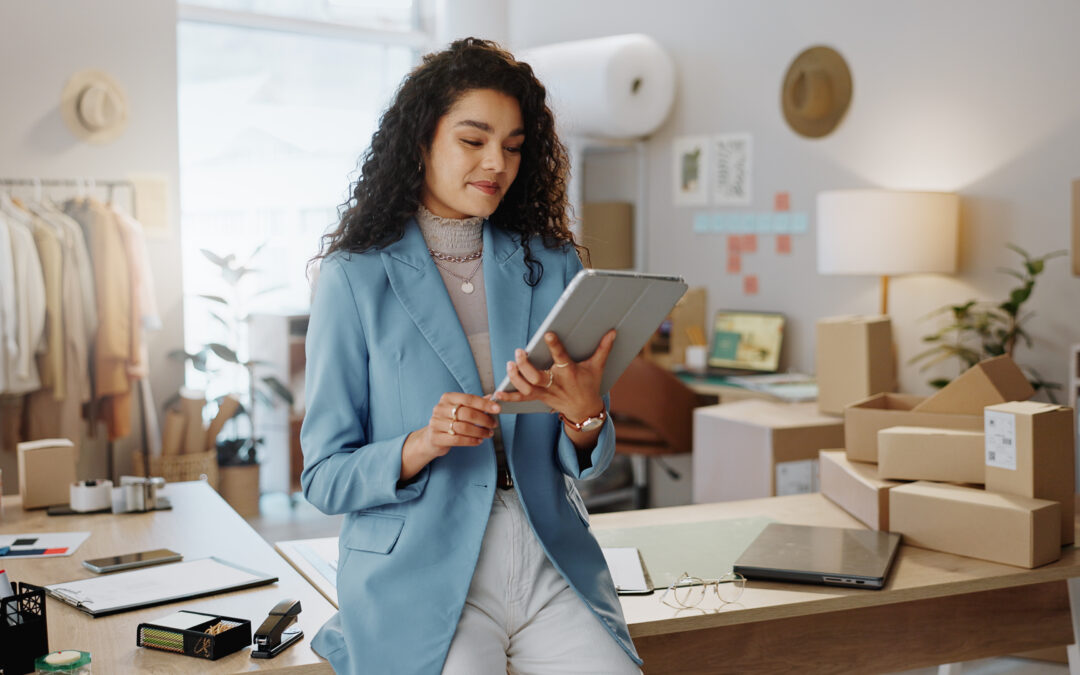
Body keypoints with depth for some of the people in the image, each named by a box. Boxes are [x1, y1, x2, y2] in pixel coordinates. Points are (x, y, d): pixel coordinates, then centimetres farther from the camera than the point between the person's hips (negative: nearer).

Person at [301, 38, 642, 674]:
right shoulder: (356, 277, 0)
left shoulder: (553, 264, 10)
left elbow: (586, 463, 10)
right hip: (421, 572, -3)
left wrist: (583, 411, -12)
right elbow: (324, 477, -1)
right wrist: (421, 444, -19)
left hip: (552, 566, 3)